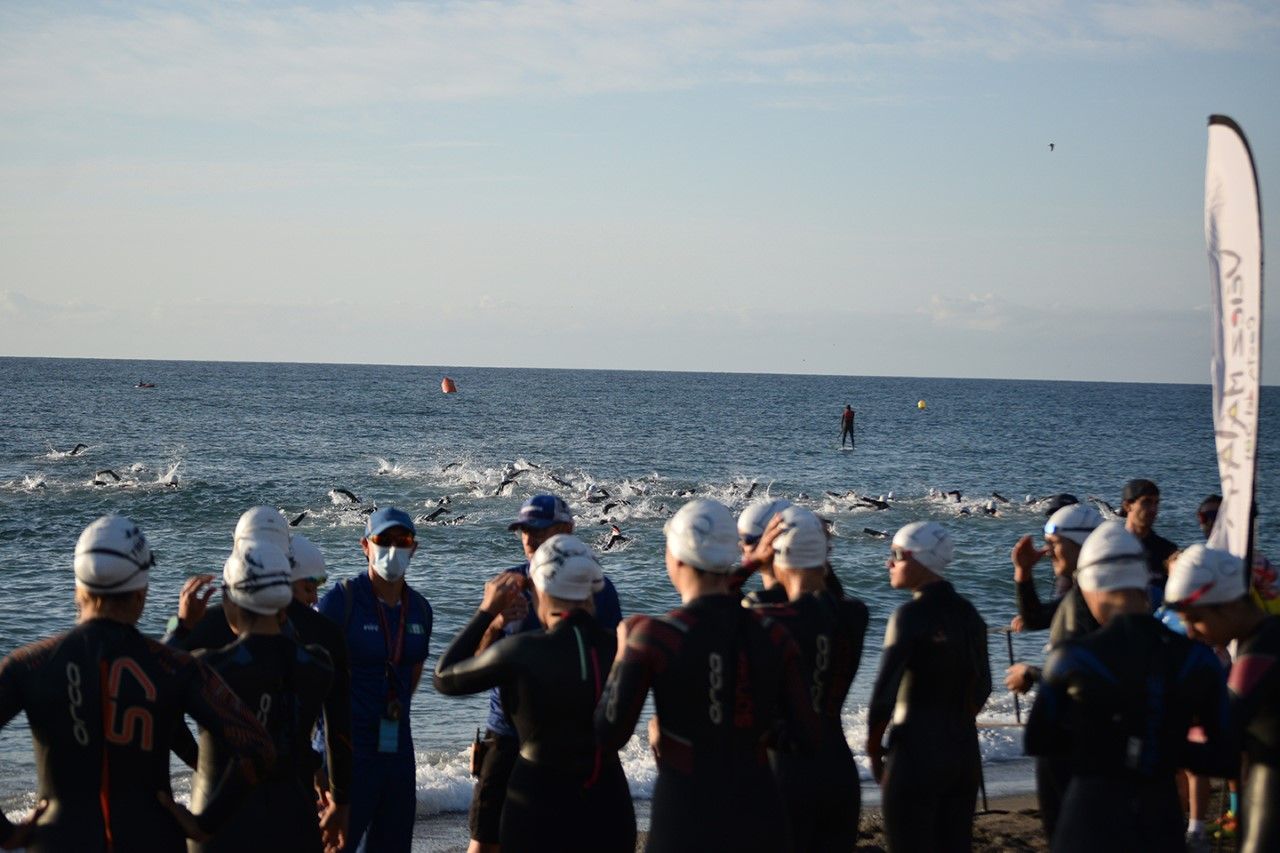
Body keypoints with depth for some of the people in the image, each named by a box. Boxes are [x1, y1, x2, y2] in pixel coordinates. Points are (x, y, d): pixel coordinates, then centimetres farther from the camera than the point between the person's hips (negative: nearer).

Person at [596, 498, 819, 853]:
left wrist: (622, 650, 4)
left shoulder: (654, 636, -12)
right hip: (759, 809, 3)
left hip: (687, 813, -3)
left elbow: (610, 736, -9)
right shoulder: (772, 635, -2)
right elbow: (807, 737, -2)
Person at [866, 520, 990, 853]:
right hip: (965, 753, 7)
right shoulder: (968, 613, 7)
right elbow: (981, 688, 14)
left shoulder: (911, 616, -13)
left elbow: (884, 692, -17)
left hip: (917, 754, -7)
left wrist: (873, 751, -5)